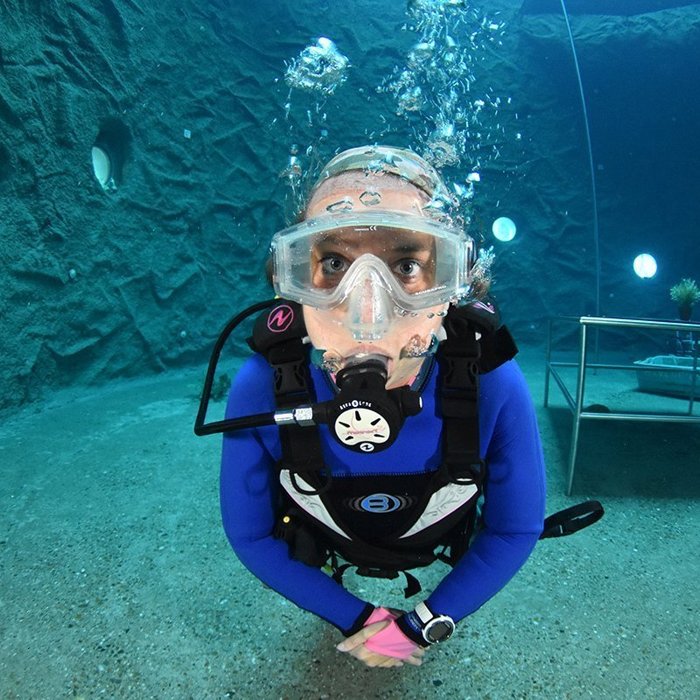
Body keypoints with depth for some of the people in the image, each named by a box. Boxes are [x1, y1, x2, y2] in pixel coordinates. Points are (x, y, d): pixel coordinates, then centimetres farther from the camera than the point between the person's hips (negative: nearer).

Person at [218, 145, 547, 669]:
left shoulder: (494, 385, -39)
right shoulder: (261, 389, -38)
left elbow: (516, 528, -21)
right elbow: (249, 533, -21)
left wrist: (423, 627, -17)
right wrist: (354, 619, -16)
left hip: (440, 548, 1)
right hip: (331, 550, 0)